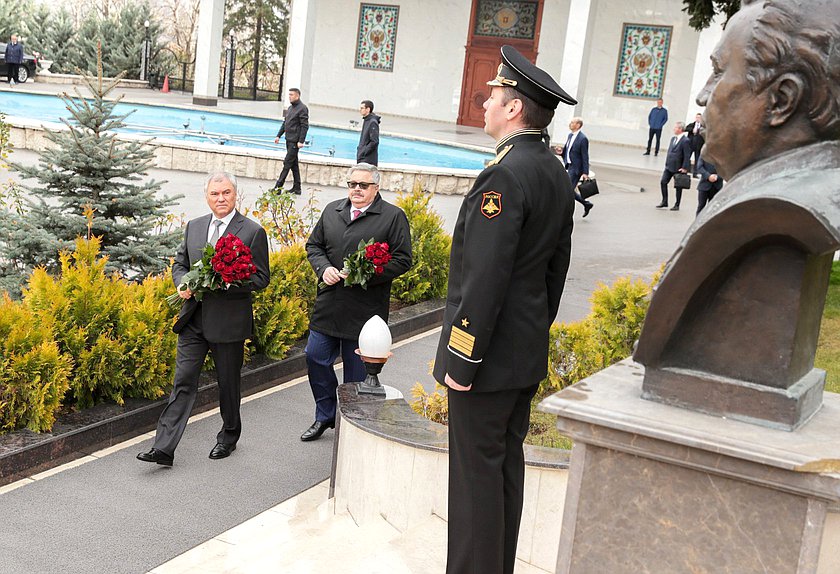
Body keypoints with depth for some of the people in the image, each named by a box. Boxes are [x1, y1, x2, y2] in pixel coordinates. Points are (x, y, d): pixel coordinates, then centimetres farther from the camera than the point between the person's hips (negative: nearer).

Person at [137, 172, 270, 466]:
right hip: (194, 318, 4)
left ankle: (228, 438, 33)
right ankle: (163, 448, 0)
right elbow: (179, 263, 17)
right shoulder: (194, 226, 9)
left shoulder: (253, 232, -6)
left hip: (228, 321, -4)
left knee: (228, 383, 12)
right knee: (183, 381, 1)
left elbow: (260, 278, -8)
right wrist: (182, 284, -5)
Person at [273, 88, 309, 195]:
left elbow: (305, 126, -15)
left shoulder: (302, 108, -10)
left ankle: (278, 187, -8)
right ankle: (297, 188, 18)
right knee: (294, 164, 12)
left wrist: (301, 141, -20)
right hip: (289, 140, 9)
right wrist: (279, 136, 17)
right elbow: (285, 123, 23)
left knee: (287, 163, -9)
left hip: (295, 142, -9)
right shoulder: (290, 108, 16)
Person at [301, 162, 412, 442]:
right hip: (329, 305, 5)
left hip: (365, 311, -5)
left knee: (357, 372, 6)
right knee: (316, 358, 8)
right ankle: (325, 416, 28)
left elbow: (402, 260, -8)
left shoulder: (393, 216, -4)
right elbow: (313, 245, 16)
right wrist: (324, 268, -4)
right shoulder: (332, 210, 11)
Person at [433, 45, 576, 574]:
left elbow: (485, 276, -24)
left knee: (477, 472, 1)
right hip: (529, 352, 10)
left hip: (490, 354, -10)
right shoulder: (557, 174, 8)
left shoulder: (505, 175, -22)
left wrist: (461, 358, -19)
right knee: (508, 463, 18)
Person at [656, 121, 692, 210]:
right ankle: (664, 202, 12)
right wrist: (667, 163, 12)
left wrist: (684, 168, -19)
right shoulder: (673, 139, 10)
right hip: (669, 166, 7)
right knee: (663, 182, 1)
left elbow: (687, 156, -17)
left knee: (678, 186, 5)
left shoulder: (685, 141, -15)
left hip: (678, 168, -7)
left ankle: (677, 205, 14)